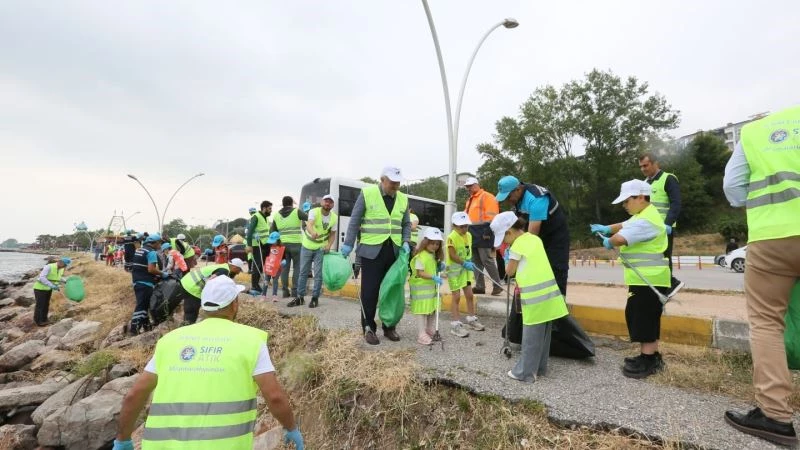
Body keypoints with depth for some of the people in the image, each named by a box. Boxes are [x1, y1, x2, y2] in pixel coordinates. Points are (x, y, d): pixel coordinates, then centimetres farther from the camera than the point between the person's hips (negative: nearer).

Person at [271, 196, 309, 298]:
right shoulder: (297, 212, -5)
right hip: (296, 244, -4)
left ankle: (285, 291, 9)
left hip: (283, 244, 4)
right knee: (297, 267, 3)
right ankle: (294, 291, 0)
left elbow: (273, 231, 11)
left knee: (285, 268, 9)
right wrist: (308, 210, 10)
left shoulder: (276, 215, 10)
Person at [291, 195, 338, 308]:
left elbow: (332, 234, 3)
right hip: (307, 246, -1)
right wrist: (312, 232, -61)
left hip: (321, 248, 1)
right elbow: (309, 224, -38)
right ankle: (300, 297, 20)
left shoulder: (334, 217, -8)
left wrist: (329, 245, -16)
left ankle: (315, 298, 12)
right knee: (303, 272, 8)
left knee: (318, 274, -1)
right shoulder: (314, 212, -18)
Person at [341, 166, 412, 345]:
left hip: (394, 251, 4)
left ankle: (389, 327, 24)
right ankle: (368, 328, 15)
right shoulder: (367, 193, -4)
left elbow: (406, 224, 17)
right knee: (369, 291, 1)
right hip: (372, 250, -4)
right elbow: (354, 221, -1)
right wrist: (348, 244, -4)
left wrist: (405, 242, 2)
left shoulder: (403, 199, 9)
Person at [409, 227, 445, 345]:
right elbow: (420, 273, -23)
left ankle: (430, 330, 34)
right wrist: (433, 277, -30)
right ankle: (421, 335, 2)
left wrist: (440, 267, 2)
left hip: (432, 286, 9)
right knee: (422, 310, -4)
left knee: (432, 309, 18)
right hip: (421, 287, -9)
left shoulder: (434, 255, 9)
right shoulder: (420, 256, -20)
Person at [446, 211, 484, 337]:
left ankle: (471, 319, 30)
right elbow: (452, 255, -21)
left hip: (466, 269, 7)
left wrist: (470, 264, 4)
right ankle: (455, 325, 6)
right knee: (456, 296, -2)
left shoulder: (469, 235, 5)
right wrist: (464, 263, -26)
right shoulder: (452, 237, -19)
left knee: (469, 295, 15)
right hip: (455, 269, -7)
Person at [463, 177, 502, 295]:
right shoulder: (470, 200, 21)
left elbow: (491, 217, -15)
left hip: (482, 234, -9)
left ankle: (497, 286, 3)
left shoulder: (487, 197, -6)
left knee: (487, 260, -8)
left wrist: (487, 232, -21)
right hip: (472, 234, 9)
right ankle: (479, 286, 16)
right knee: (476, 262, 10)